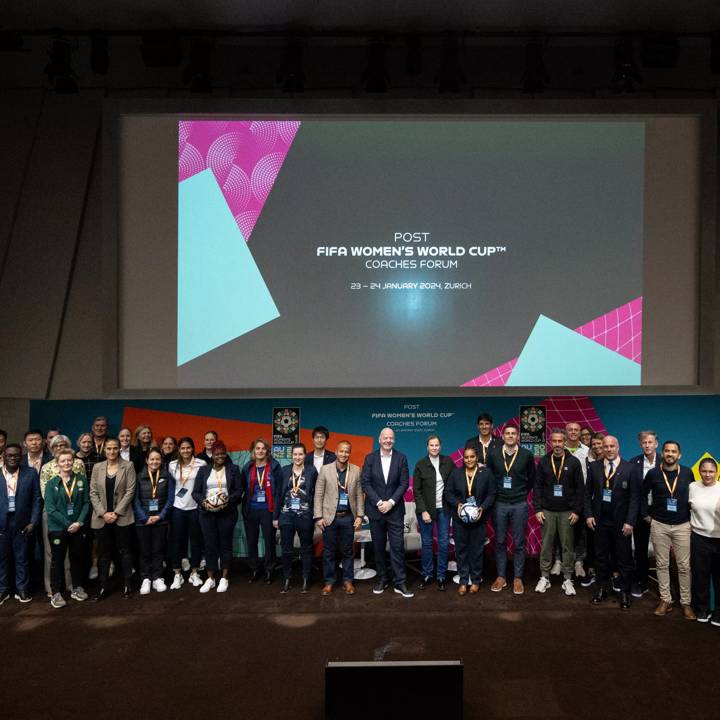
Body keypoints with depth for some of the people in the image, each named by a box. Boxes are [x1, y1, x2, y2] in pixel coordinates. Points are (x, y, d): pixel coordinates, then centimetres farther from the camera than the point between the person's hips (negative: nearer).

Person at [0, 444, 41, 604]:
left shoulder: (31, 473, -1)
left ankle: (22, 590, 21)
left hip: (22, 523, 0)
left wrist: (33, 522, -6)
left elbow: (37, 499, 1)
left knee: (22, 558, 9)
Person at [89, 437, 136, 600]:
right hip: (101, 518, 2)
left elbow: (130, 491, -6)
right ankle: (104, 587, 17)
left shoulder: (128, 466, -1)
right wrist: (104, 513, -9)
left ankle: (127, 585, 14)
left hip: (122, 517, -2)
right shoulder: (97, 467, 6)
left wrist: (116, 512, -12)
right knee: (103, 554, 7)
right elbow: (93, 493, 2)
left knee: (125, 552, 5)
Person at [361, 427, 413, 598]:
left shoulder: (401, 458, 1)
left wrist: (391, 502, -13)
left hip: (395, 510, -1)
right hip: (376, 510, 1)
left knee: (397, 547, -2)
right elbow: (365, 483, -3)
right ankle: (382, 580, 22)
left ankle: (400, 583, 6)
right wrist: (379, 502, -13)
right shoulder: (370, 458, 2)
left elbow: (404, 483, -3)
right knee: (378, 547, 9)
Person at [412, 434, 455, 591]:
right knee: (426, 543, 6)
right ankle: (427, 575, 19)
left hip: (443, 509, 2)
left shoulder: (448, 461, 1)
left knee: (444, 543, 4)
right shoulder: (420, 464, -6)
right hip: (426, 509, -2)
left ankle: (441, 576, 17)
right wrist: (423, 511, -11)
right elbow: (416, 490, -5)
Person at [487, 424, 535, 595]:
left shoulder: (527, 455, -2)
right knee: (500, 542, 8)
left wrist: (522, 493, 11)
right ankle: (501, 577, 18)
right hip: (499, 504, 1)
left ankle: (518, 578, 16)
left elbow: (531, 479, 9)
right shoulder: (494, 454, 0)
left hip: (519, 505, -1)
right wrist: (495, 494, 9)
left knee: (519, 543, 6)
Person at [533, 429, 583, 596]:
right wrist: (538, 509, -3)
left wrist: (576, 511, -6)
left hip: (567, 512, -1)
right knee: (546, 545, 5)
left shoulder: (573, 462, -1)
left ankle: (567, 580, 15)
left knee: (568, 546, 5)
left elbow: (580, 488, -1)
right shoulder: (543, 462, 3)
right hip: (547, 511, 1)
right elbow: (537, 487, 3)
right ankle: (544, 578, 15)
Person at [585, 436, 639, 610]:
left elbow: (634, 497, -6)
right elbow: (588, 494, 8)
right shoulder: (594, 467, 3)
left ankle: (624, 593, 20)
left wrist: (630, 522, -11)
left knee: (624, 560, 6)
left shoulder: (629, 468, -6)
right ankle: (602, 589, 26)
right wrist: (588, 515, -1)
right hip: (599, 521, 2)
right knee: (601, 557, 12)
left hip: (621, 522, -2)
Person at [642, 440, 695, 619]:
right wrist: (646, 515, 6)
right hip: (659, 525, 0)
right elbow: (643, 494, 9)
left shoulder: (687, 473, -3)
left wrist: (693, 518, 6)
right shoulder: (653, 473, -4)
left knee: (684, 566, 3)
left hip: (683, 526, 0)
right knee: (662, 564, 7)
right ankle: (665, 600, 17)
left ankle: (686, 602, 15)